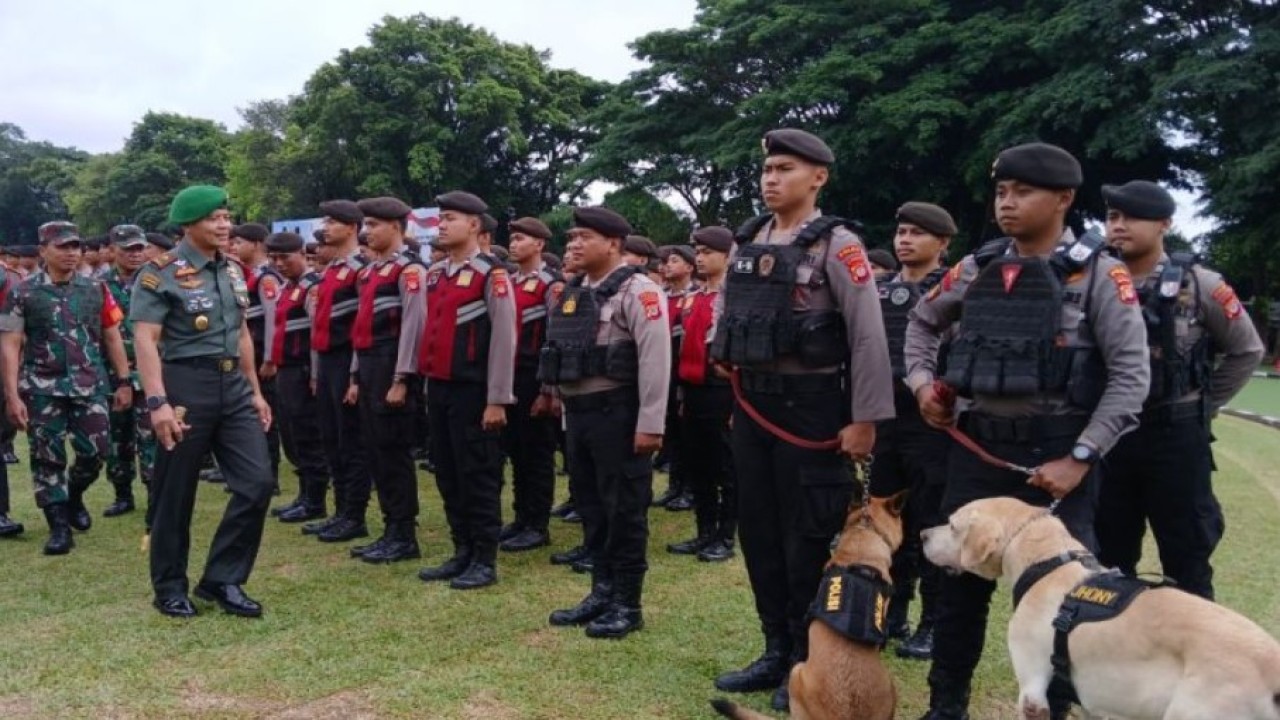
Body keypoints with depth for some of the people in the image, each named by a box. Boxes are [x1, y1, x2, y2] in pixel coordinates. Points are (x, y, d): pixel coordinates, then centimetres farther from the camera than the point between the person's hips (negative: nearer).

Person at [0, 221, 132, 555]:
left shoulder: (95, 289, 5)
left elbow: (112, 338, 10)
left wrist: (123, 382, 6)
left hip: (90, 386, 2)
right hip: (42, 389, -2)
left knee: (94, 451, 1)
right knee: (47, 458, 3)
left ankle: (73, 496, 32)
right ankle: (59, 526, 13)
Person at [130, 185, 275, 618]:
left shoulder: (233, 271, 12)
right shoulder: (160, 273, -9)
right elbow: (145, 340, -15)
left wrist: (255, 390, 17)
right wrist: (157, 401, -24)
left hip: (234, 385, 6)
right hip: (186, 385, -6)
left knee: (257, 482, 0)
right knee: (175, 493, 5)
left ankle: (222, 579, 14)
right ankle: (170, 587, 22)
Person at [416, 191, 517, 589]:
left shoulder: (492, 274, -10)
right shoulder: (434, 274, 13)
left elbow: (504, 339, -13)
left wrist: (497, 400, -16)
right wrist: (426, 382, 14)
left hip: (472, 391, -8)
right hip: (439, 389, 8)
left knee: (478, 477, -1)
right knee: (448, 476, 13)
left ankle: (485, 561, 9)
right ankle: (462, 553, 24)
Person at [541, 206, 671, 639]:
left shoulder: (637, 289, -11)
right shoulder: (574, 291, 15)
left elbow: (655, 359, -17)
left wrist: (650, 424, -20)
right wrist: (564, 406, 16)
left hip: (617, 413, -8)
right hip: (579, 412, 8)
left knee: (624, 509, 1)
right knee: (591, 505, 15)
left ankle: (627, 604, 11)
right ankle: (602, 591, 27)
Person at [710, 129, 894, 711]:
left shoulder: (836, 245, -9)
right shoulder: (747, 243, 10)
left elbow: (868, 336, -13)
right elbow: (725, 315, 21)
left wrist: (864, 418, -16)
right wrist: (736, 378, 14)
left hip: (811, 405, -7)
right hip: (752, 403, 7)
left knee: (808, 536, 2)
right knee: (757, 530, 12)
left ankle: (809, 661, 17)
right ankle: (777, 651, 27)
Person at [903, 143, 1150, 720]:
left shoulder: (1097, 273, -6)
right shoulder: (977, 268, 6)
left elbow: (1130, 375, -10)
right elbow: (922, 321, 22)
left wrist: (1080, 458, -15)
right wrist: (922, 380, 5)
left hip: (1056, 452, -4)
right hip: (977, 445, 4)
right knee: (960, 579, 12)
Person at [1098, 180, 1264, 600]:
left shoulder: (1198, 285, -5)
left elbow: (1246, 350, 6)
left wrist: (1204, 406, 3)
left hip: (1176, 436, -2)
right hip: (1107, 435, 3)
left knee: (1187, 559, 6)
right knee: (1108, 558, 12)